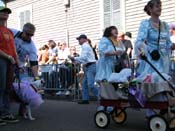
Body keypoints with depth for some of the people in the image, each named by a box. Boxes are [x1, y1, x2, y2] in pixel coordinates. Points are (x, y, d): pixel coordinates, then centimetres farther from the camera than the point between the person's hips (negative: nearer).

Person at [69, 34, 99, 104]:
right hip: (88, 67, 11)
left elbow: (84, 57, -17)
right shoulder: (86, 46, 23)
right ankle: (85, 99, 14)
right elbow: (84, 59, 21)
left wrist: (74, 58, -6)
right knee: (84, 84, 11)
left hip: (91, 66, -11)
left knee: (91, 84, -16)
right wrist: (75, 60, 13)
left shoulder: (85, 46, -9)